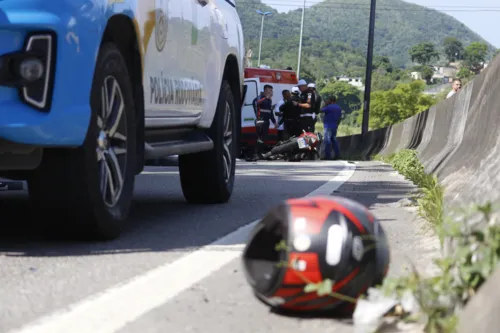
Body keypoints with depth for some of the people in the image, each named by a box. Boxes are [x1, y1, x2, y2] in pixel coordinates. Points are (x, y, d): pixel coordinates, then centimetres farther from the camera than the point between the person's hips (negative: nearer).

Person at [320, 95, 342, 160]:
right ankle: (337, 154, 13)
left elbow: (321, 111, -7)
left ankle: (328, 155, -11)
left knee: (327, 140, -8)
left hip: (329, 126, -9)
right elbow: (339, 118, 17)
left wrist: (325, 104, 0)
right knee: (334, 140, 16)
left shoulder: (329, 107, -14)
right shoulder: (339, 108, 13)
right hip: (335, 127, 9)